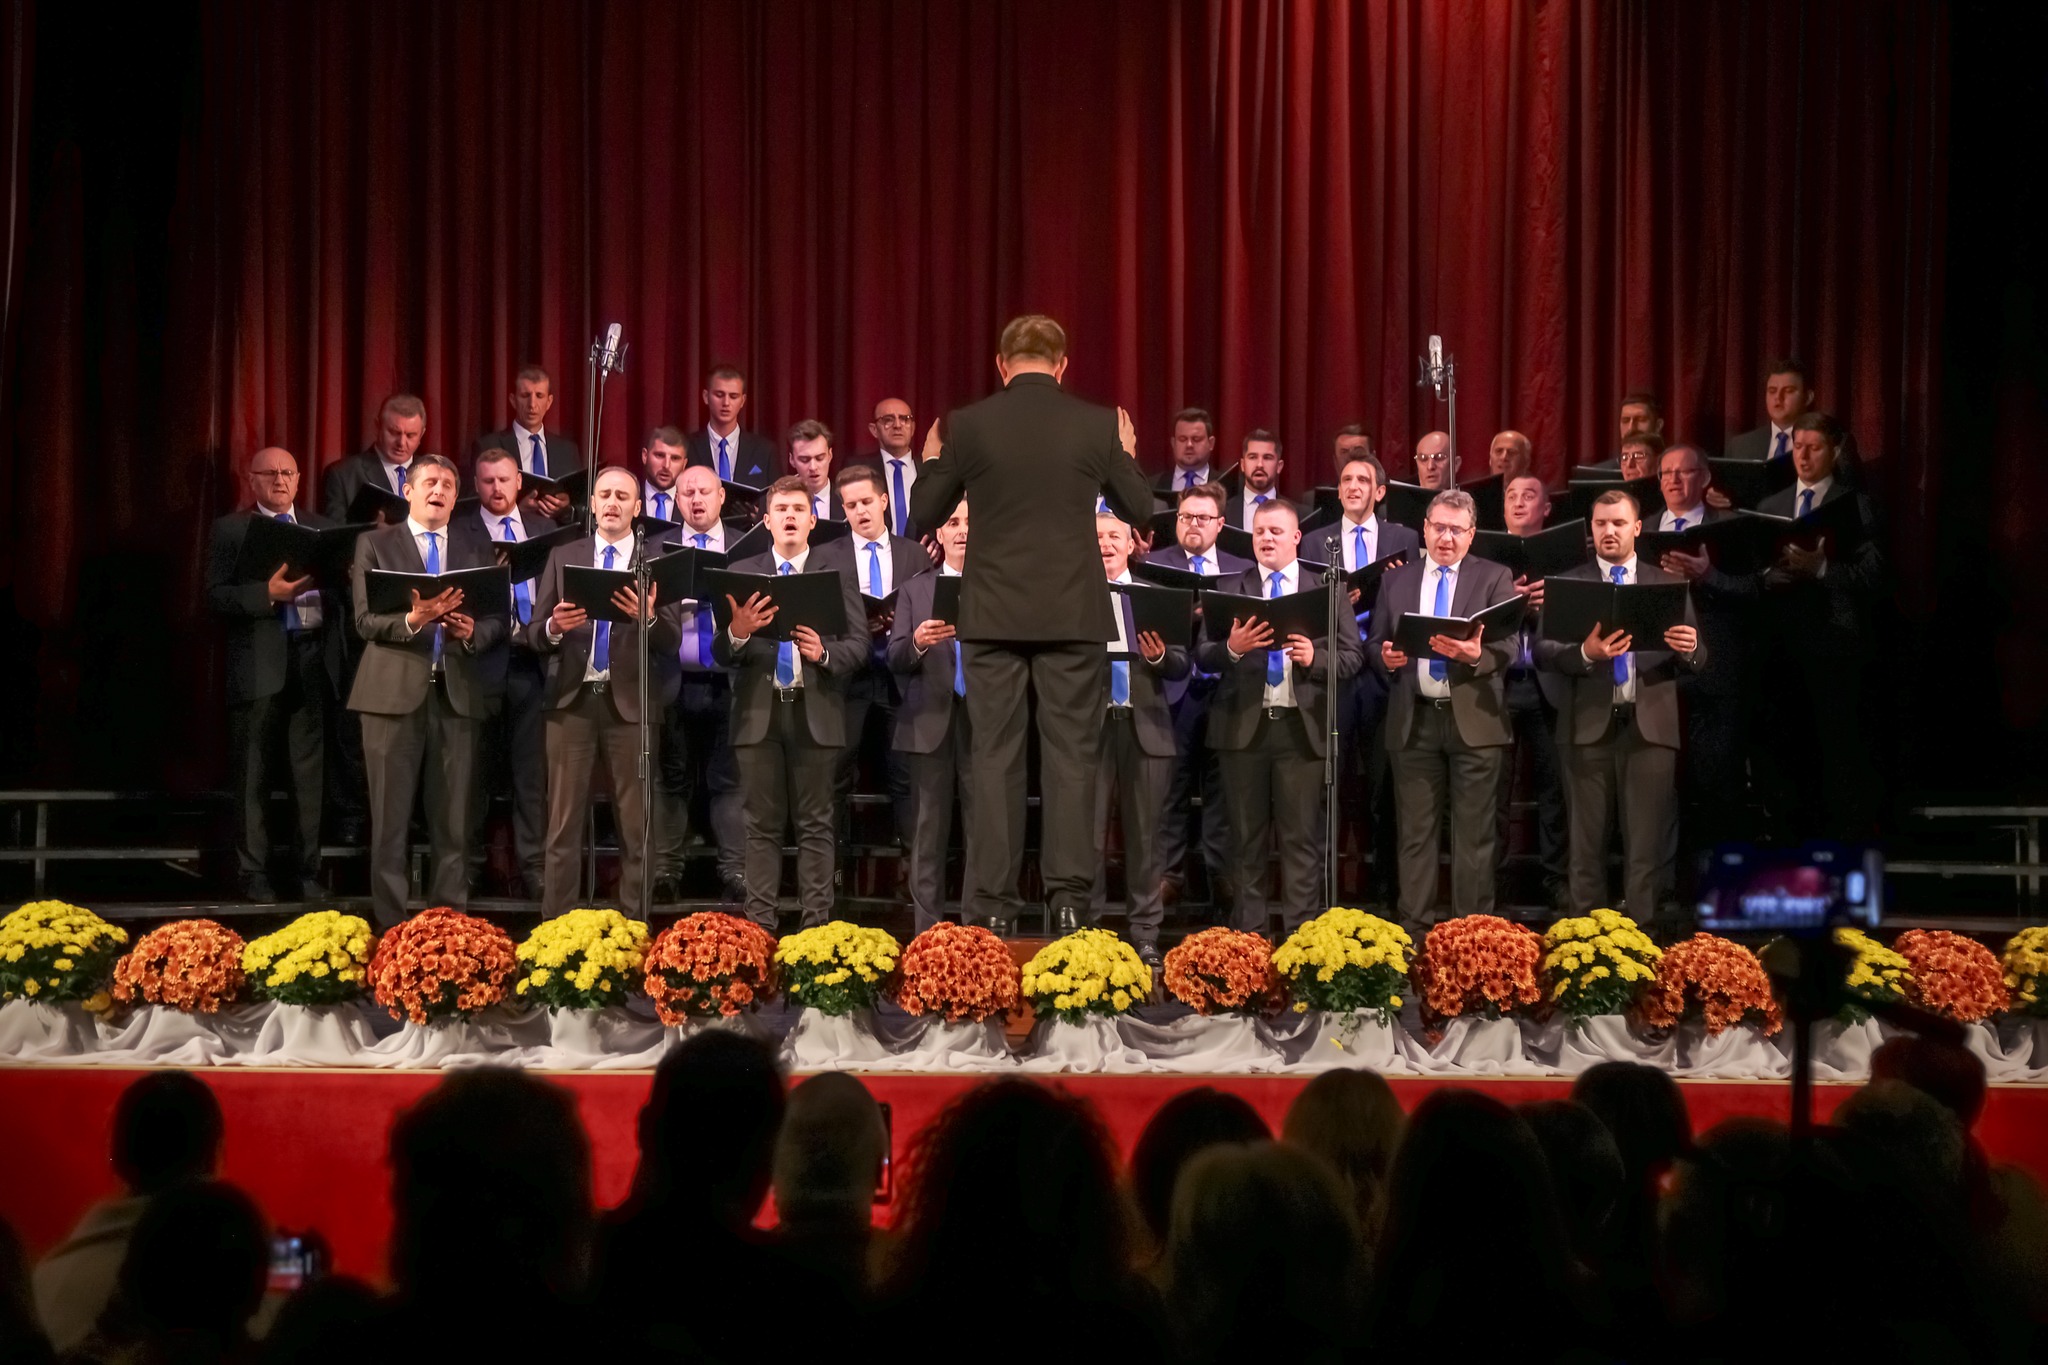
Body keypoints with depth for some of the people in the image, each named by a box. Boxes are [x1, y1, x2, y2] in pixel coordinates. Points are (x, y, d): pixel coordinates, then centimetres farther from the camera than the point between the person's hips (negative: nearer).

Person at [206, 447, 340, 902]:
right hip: (259, 664, -3)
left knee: (309, 773, 5)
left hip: (313, 660, 3)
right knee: (253, 775, 1)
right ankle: (254, 873, 7)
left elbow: (343, 587, 10)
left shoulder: (322, 528, 16)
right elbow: (216, 598, -5)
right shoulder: (230, 530, 5)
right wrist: (268, 593, -18)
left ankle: (306, 870, 11)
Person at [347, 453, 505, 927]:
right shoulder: (375, 546, 6)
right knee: (390, 819, -1)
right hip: (395, 691, -3)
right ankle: (390, 924, 3)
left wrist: (472, 631, -13)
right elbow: (366, 621, -4)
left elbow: (497, 622, 9)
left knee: (454, 820, 4)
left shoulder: (476, 554, 15)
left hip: (457, 693, 3)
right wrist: (412, 620, -22)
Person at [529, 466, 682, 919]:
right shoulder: (563, 557, 9)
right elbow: (535, 634, 6)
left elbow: (673, 642, -4)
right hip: (572, 699, 1)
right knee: (564, 823, 3)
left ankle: (635, 925, 9)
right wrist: (554, 626, -16)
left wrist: (648, 619, -24)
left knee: (635, 826, 3)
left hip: (630, 702, -1)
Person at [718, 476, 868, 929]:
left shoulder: (837, 569, 7)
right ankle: (759, 925, 5)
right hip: (758, 710, 1)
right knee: (762, 825, 3)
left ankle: (816, 925, 3)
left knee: (815, 824, 2)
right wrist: (736, 632, -19)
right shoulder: (742, 573, 9)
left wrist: (825, 652, -18)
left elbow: (859, 644, 2)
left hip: (815, 710, -1)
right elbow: (720, 654, 3)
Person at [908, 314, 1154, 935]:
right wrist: (1127, 456, 26)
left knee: (995, 756, 4)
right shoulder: (1097, 424, -1)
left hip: (994, 614, 0)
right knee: (1070, 754, 4)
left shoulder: (968, 424, -3)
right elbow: (1138, 510, 8)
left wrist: (932, 463, 24)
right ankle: (1068, 895, 0)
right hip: (1073, 614, 0)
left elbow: (925, 514, 6)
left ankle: (994, 901, 4)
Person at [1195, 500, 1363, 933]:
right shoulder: (1229, 589, 10)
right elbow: (1203, 656, 2)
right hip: (1243, 726, 1)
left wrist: (1315, 658, -16)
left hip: (1302, 727, -1)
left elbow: (1352, 656, 3)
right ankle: (1247, 934, 10)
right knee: (1247, 839, 6)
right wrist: (1232, 649, -18)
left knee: (1301, 839, 0)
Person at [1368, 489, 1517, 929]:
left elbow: (1507, 648, -5)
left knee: (1474, 834, 0)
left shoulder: (1494, 579, 4)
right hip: (1413, 721, 2)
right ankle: (1415, 927, 12)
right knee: (1416, 832, 6)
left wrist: (1475, 655, -26)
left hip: (1473, 720, -2)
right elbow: (1374, 643, 12)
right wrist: (1386, 657, -11)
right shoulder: (1396, 580, 13)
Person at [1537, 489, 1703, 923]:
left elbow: (1696, 660, 9)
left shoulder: (1669, 585, 12)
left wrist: (1690, 650, -15)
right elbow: (1542, 651, -1)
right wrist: (1585, 654, -20)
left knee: (1648, 843, -2)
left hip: (1651, 725, 0)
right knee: (1587, 842, 4)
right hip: (1589, 725, 0)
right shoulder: (1566, 584, 10)